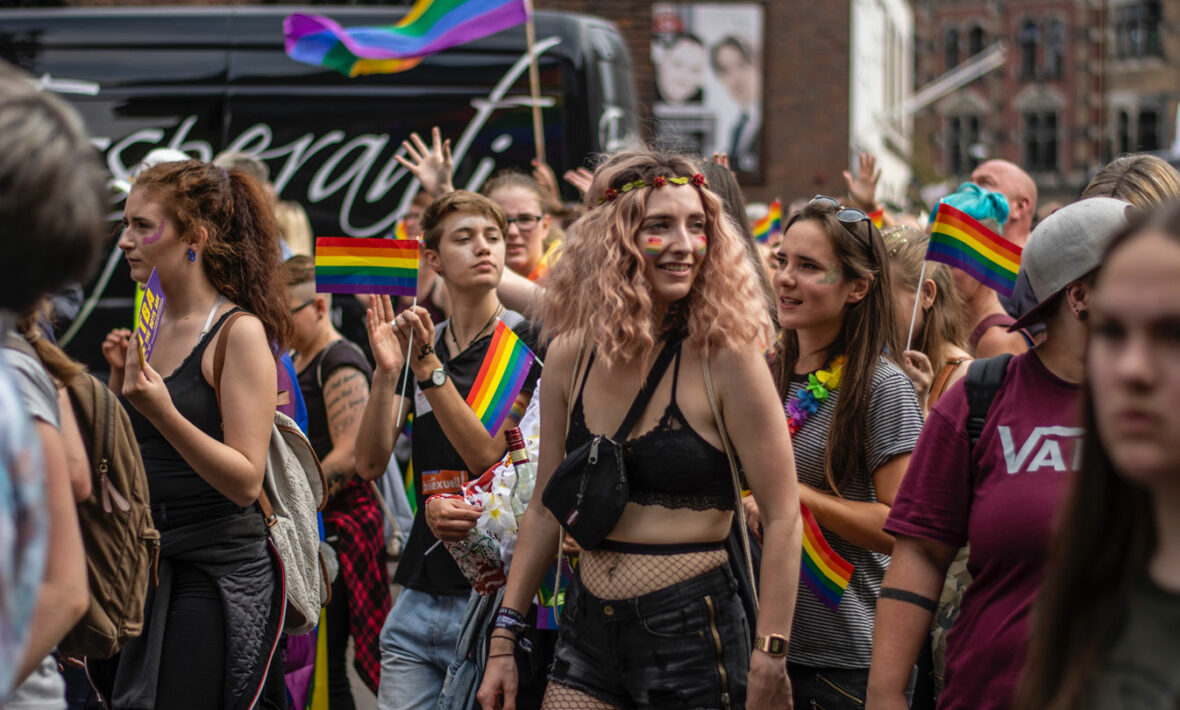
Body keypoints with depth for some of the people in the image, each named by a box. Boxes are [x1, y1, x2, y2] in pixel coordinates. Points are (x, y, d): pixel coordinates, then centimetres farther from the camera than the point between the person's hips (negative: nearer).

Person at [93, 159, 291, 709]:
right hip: (148, 564, 7)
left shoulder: (240, 333, -11)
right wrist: (121, 381, 3)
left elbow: (245, 480, -17)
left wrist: (161, 411, -25)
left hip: (219, 574, -7)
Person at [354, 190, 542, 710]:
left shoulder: (526, 345, -4)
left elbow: (487, 455, -13)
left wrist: (428, 367, -18)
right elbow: (370, 464, 2)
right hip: (419, 596, 5)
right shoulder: (414, 344, 11)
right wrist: (387, 371, -12)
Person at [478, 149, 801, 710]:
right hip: (586, 632, 4)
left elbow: (781, 517, -10)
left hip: (693, 637, -4)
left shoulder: (722, 357, -11)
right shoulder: (571, 358, 3)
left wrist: (769, 663, -15)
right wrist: (503, 639, 11)